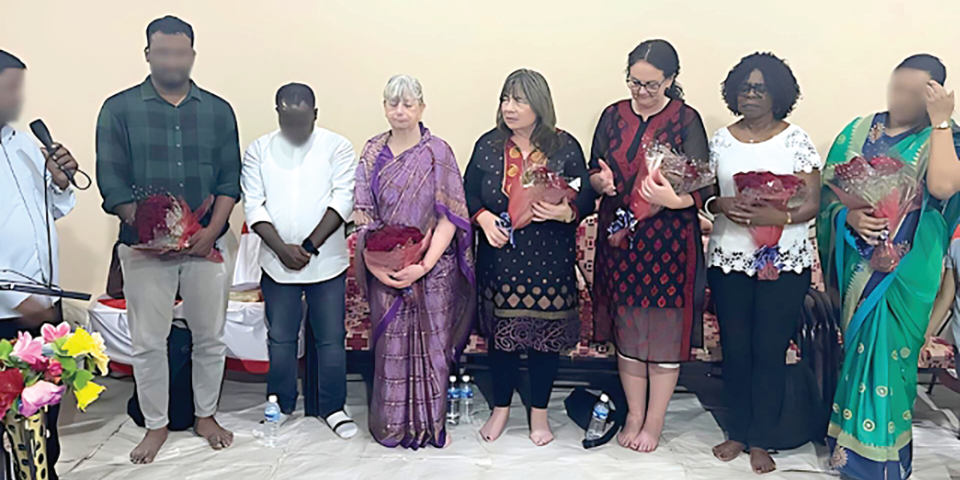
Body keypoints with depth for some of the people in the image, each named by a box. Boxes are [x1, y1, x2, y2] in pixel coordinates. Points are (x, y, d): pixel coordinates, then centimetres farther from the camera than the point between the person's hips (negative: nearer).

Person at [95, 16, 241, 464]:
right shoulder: (119, 109, 1)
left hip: (209, 243, 2)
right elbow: (111, 182, -5)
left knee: (211, 336, 9)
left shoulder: (218, 110, 5)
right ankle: (155, 425, 24)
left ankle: (205, 415, 28)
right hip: (144, 246, -1)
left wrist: (211, 231, -11)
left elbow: (230, 179, 2)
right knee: (148, 341, 6)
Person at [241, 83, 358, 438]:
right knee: (280, 338, 11)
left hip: (327, 262, -2)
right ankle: (281, 405, 29)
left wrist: (310, 246, -17)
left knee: (331, 338, 5)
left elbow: (342, 200, -11)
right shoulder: (258, 150, 4)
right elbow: (253, 205, -2)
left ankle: (333, 407, 21)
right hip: (277, 263, 2)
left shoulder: (337, 148, -3)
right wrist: (282, 248, -14)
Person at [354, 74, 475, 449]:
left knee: (430, 342, 5)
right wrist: (373, 262, -10)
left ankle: (431, 424, 22)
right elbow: (363, 213, 3)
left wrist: (424, 265, -16)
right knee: (390, 344, 7)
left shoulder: (437, 152, -3)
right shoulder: (372, 152, 6)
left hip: (432, 268, -2)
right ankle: (392, 425, 24)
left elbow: (450, 216, -8)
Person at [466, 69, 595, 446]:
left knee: (546, 333, 7)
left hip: (549, 260, -1)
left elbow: (586, 198, -1)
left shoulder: (565, 146, -2)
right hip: (500, 258, 2)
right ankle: (501, 408, 30)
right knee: (501, 333, 10)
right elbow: (469, 193, 8)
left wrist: (566, 212, -21)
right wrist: (484, 218, -12)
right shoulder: (488, 145, 4)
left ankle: (539, 412, 26)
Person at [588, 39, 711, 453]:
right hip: (619, 236, 4)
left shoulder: (686, 119, -5)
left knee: (664, 330, 5)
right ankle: (634, 415, 28)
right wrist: (601, 181, -13)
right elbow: (593, 173, 10)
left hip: (669, 241, -3)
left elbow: (703, 187, -10)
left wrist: (674, 198, -31)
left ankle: (654, 422, 21)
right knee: (626, 329, 11)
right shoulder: (613, 115, 5)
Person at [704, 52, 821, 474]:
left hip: (784, 262, -2)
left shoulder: (796, 139, -1)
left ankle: (761, 441, 17)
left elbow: (812, 203, -4)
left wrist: (778, 216, -23)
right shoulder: (721, 139, 7)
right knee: (734, 349, 8)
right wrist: (721, 205, -13)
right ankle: (738, 431, 25)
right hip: (729, 259, 2)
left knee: (770, 351, 2)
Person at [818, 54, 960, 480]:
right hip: (858, 261, 3)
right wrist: (849, 216, -16)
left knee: (887, 352, 0)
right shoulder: (859, 131, 7)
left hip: (906, 270, -3)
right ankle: (851, 442, 29)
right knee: (859, 348, 13)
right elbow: (828, 189, 3)